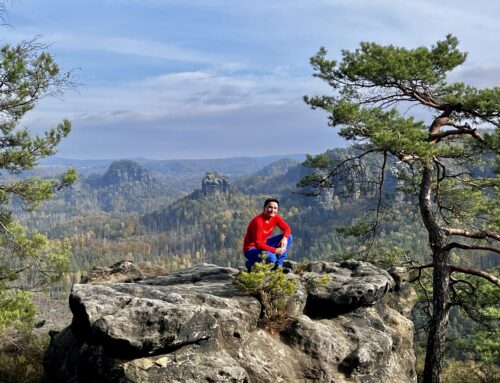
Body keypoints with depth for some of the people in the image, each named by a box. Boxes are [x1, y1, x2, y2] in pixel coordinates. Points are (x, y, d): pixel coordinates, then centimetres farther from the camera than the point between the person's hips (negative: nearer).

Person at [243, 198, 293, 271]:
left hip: (263, 244, 8)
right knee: (271, 258, -36)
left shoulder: (275, 217, -6)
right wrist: (275, 250, -26)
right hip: (251, 249, -8)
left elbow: (287, 228, 2)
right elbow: (258, 244, -28)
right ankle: (251, 263, -4)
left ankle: (278, 265, 0)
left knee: (288, 237, -2)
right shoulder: (258, 221, -27)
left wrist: (285, 238, -21)